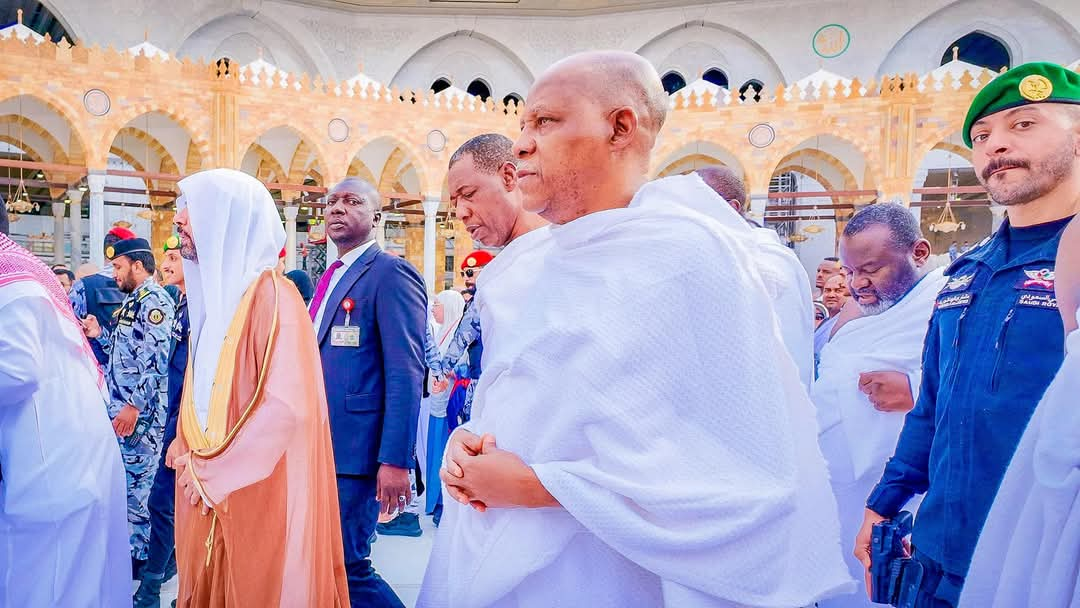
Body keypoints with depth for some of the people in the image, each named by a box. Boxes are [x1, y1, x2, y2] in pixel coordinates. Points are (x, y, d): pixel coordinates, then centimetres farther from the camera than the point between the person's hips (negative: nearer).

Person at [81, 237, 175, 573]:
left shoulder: (154, 302, -15)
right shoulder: (133, 301, 17)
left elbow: (158, 363, -23)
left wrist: (134, 407, -23)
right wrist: (100, 333, 10)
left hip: (140, 414, -10)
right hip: (120, 408, 10)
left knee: (136, 485, -1)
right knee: (124, 481, 17)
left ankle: (140, 555, 12)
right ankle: (128, 547, 29)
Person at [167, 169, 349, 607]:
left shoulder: (270, 294, -17)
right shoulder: (215, 291, 9)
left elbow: (285, 405, -24)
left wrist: (214, 471, -16)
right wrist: (192, 452, 6)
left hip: (257, 493, -8)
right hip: (211, 489, 8)